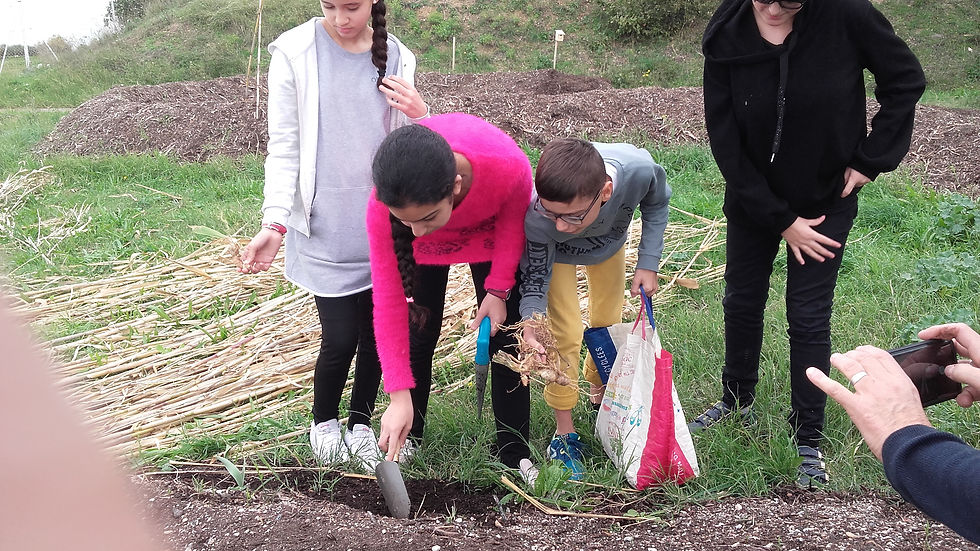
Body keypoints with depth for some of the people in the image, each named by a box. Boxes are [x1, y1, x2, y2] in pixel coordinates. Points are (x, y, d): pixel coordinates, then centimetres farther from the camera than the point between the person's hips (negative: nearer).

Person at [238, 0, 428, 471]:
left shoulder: (396, 58, 5)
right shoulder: (295, 53, -5)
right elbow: (283, 148, -4)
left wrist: (419, 115, -9)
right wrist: (274, 222, -14)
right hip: (325, 229, -3)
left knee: (378, 333, 7)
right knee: (340, 338, -5)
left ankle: (360, 423, 30)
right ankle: (324, 422, 24)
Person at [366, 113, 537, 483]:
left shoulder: (509, 166, -45)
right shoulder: (384, 204, -40)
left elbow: (513, 217, -18)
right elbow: (388, 296, -32)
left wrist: (499, 289, -18)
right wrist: (399, 396, -31)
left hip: (490, 230, 0)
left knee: (505, 338, -1)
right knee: (418, 334, -1)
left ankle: (515, 454, 14)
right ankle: (407, 438, 22)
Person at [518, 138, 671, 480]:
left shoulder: (638, 168, -43)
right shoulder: (536, 215, -46)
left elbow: (656, 203, -16)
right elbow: (536, 275, -27)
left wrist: (648, 263, -19)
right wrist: (531, 325, -43)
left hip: (609, 241, 3)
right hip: (554, 253, -3)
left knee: (608, 321, 14)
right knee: (565, 333, -10)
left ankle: (600, 393, 43)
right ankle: (565, 432, 9)